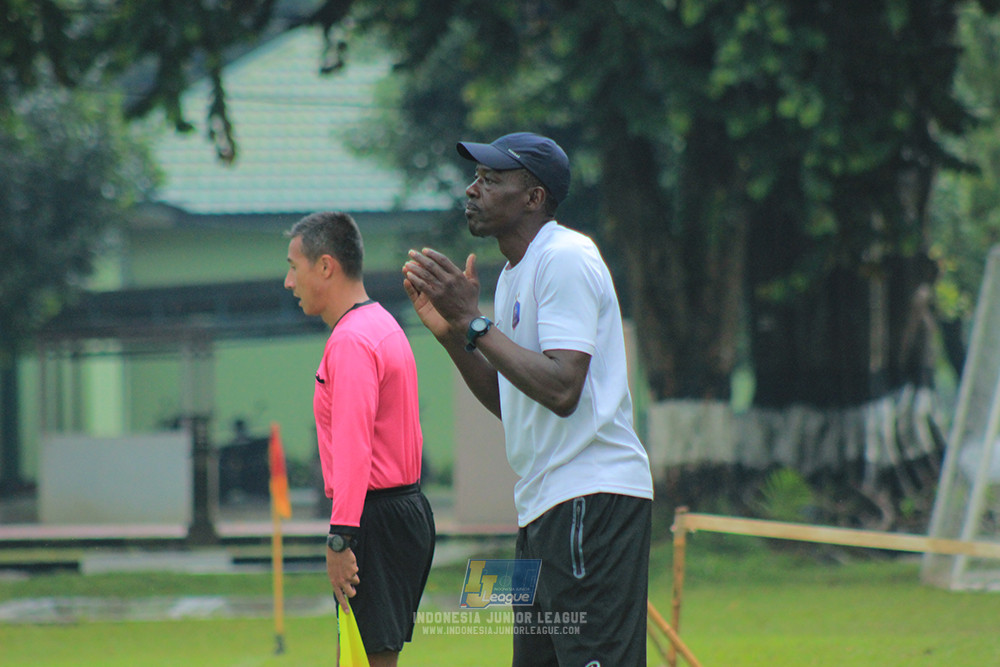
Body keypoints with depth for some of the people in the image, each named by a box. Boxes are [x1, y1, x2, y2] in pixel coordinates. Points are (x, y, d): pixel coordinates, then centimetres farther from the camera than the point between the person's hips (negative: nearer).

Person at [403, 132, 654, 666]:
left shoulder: (566, 259, -12)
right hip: (543, 507, 10)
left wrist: (475, 322, -18)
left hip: (591, 500, -10)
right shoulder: (514, 275, 19)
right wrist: (451, 333, 11)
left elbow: (561, 391, -22)